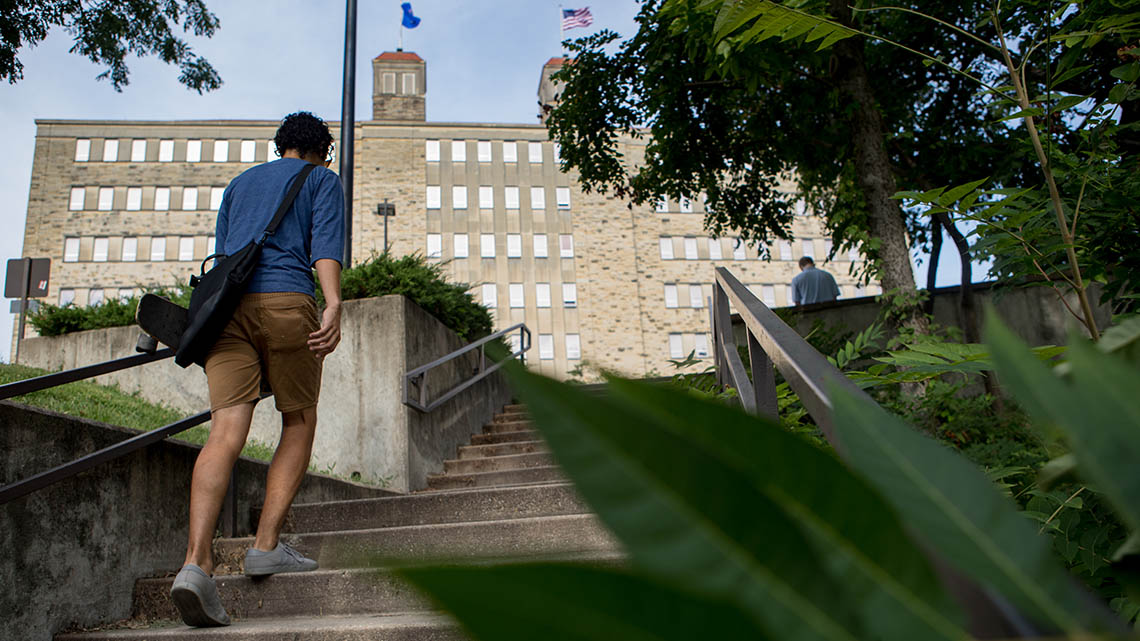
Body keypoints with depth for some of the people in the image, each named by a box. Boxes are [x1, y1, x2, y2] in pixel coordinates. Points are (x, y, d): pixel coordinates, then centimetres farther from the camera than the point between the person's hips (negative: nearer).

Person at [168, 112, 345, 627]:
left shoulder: (239, 183, 31)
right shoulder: (321, 179, 16)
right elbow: (326, 242, -2)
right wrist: (333, 306, -14)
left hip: (228, 303, 4)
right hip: (287, 299, -4)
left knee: (225, 434, -7)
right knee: (299, 423, 10)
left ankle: (197, 562, -22)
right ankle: (266, 546, 3)